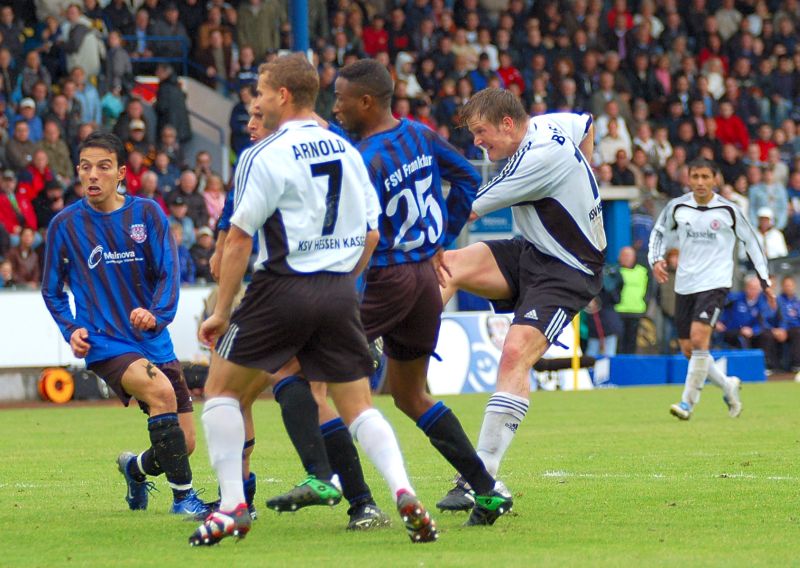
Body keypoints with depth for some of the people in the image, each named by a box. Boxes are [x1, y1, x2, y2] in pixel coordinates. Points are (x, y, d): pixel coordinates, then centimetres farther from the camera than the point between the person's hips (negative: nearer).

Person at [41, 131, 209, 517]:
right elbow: (52, 291, 11)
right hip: (104, 345, -3)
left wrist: (156, 315, -22)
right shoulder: (65, 225, 1)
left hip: (153, 340, 3)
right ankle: (183, 496, -22)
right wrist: (72, 330, -6)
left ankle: (135, 468, 38)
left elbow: (168, 274, -2)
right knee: (161, 390, -32)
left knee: (183, 443, 2)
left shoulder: (147, 214, 2)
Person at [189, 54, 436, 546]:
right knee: (358, 407, 10)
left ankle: (233, 506, 3)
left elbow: (240, 238, -9)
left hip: (284, 286, -5)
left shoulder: (266, 156, -8)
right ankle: (404, 492, -13)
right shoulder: (347, 152, 11)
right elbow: (371, 236, 14)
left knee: (222, 387, 10)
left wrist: (221, 312, -2)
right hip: (341, 293, 5)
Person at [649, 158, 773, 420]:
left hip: (715, 283, -4)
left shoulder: (728, 210, -4)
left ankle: (688, 402, -16)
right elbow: (659, 232, 19)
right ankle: (728, 386, 28)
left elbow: (751, 242, 8)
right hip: (684, 285, 4)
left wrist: (764, 281, 8)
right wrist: (656, 259, 0)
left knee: (698, 339, -22)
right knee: (688, 350, 5)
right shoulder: (676, 207, 2)